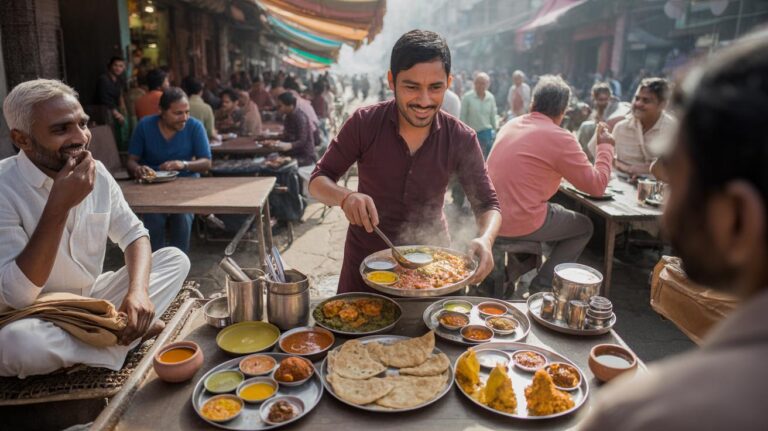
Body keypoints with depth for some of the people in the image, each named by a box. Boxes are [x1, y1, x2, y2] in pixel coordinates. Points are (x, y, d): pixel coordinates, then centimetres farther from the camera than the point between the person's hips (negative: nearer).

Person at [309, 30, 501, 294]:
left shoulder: (461, 139, -12)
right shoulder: (363, 124, -15)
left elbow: (488, 204, -8)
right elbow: (318, 181, -10)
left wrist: (485, 239, -30)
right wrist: (345, 197, -32)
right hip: (367, 260, 0)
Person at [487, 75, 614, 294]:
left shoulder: (510, 125, 9)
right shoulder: (560, 138, -12)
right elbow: (597, 186, -7)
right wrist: (605, 146, 6)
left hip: (491, 220, 7)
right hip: (519, 225, -7)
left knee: (558, 211, 30)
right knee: (584, 227, 16)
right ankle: (541, 287, 10)